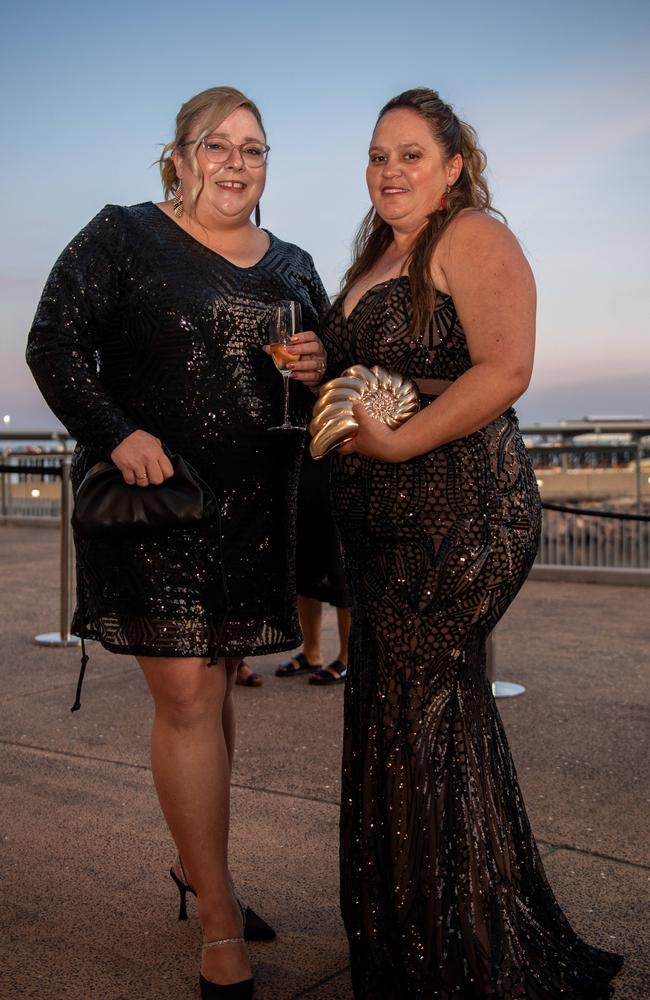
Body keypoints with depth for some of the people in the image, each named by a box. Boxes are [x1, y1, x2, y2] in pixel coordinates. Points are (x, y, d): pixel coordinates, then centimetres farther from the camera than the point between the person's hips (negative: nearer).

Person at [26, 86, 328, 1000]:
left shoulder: (293, 266, 17)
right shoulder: (122, 237, 2)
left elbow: (329, 369, 22)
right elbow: (54, 347, -3)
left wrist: (318, 370, -3)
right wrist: (118, 434, -18)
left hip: (252, 512, 5)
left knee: (212, 689, 13)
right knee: (188, 697, -7)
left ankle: (195, 866, 32)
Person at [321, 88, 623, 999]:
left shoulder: (473, 238, -6)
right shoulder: (376, 257, 21)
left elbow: (506, 370, -18)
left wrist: (394, 443, -20)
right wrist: (315, 368, 7)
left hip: (460, 518, -9)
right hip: (385, 529, 9)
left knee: (417, 728, -4)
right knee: (417, 725, 14)